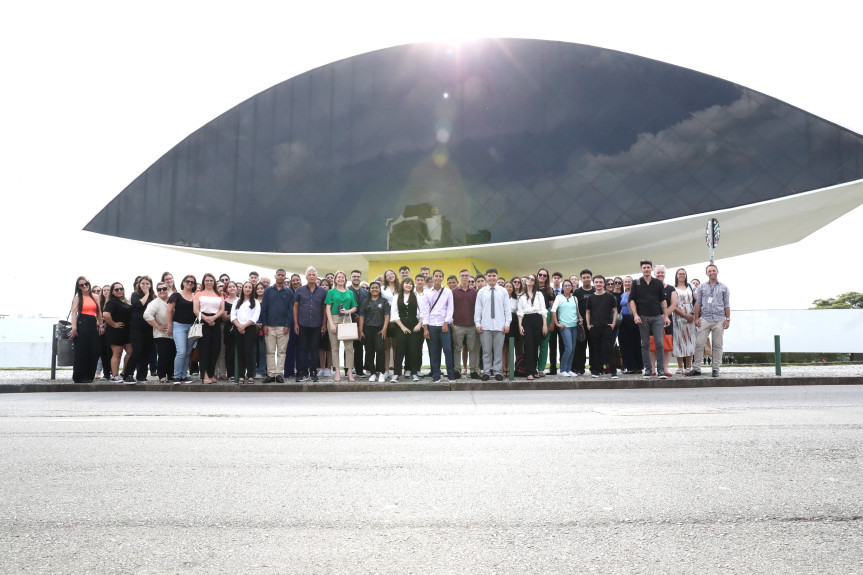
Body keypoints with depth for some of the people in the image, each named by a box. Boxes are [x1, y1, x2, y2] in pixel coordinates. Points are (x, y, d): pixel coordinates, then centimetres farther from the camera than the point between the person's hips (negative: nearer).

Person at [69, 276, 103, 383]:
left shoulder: (94, 297, 16)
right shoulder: (77, 298, 4)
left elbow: (99, 312, 19)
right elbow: (74, 313, -6)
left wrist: (100, 326, 13)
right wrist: (74, 328, -17)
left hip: (93, 325, 5)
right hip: (82, 325, -5)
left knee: (94, 351, 2)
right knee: (81, 351, -5)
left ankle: (89, 376, 11)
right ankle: (79, 377, 1)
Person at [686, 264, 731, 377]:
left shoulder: (724, 287, 10)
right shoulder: (702, 287, 11)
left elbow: (727, 305, 9)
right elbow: (698, 303, 9)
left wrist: (727, 319, 1)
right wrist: (696, 318, 1)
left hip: (719, 320, 0)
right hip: (704, 319, 0)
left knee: (717, 345, 2)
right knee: (699, 344, -5)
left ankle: (716, 369, 8)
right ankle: (696, 368, -1)